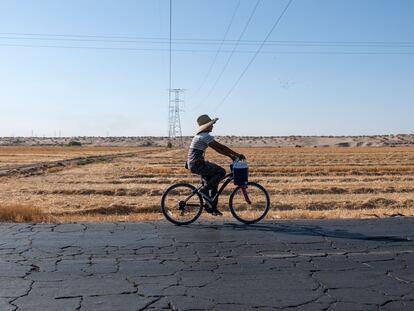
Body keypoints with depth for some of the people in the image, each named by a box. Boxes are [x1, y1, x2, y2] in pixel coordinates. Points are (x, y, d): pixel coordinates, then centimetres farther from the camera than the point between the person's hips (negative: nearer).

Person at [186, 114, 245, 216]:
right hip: (197, 164, -10)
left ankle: (211, 207, 19)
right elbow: (221, 147, -14)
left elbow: (217, 149, 20)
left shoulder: (202, 136, 18)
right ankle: (204, 190, -8)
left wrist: (231, 155, 16)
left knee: (213, 181, 15)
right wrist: (237, 154, -9)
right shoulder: (205, 136, -14)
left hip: (194, 163, 10)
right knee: (221, 172, -12)